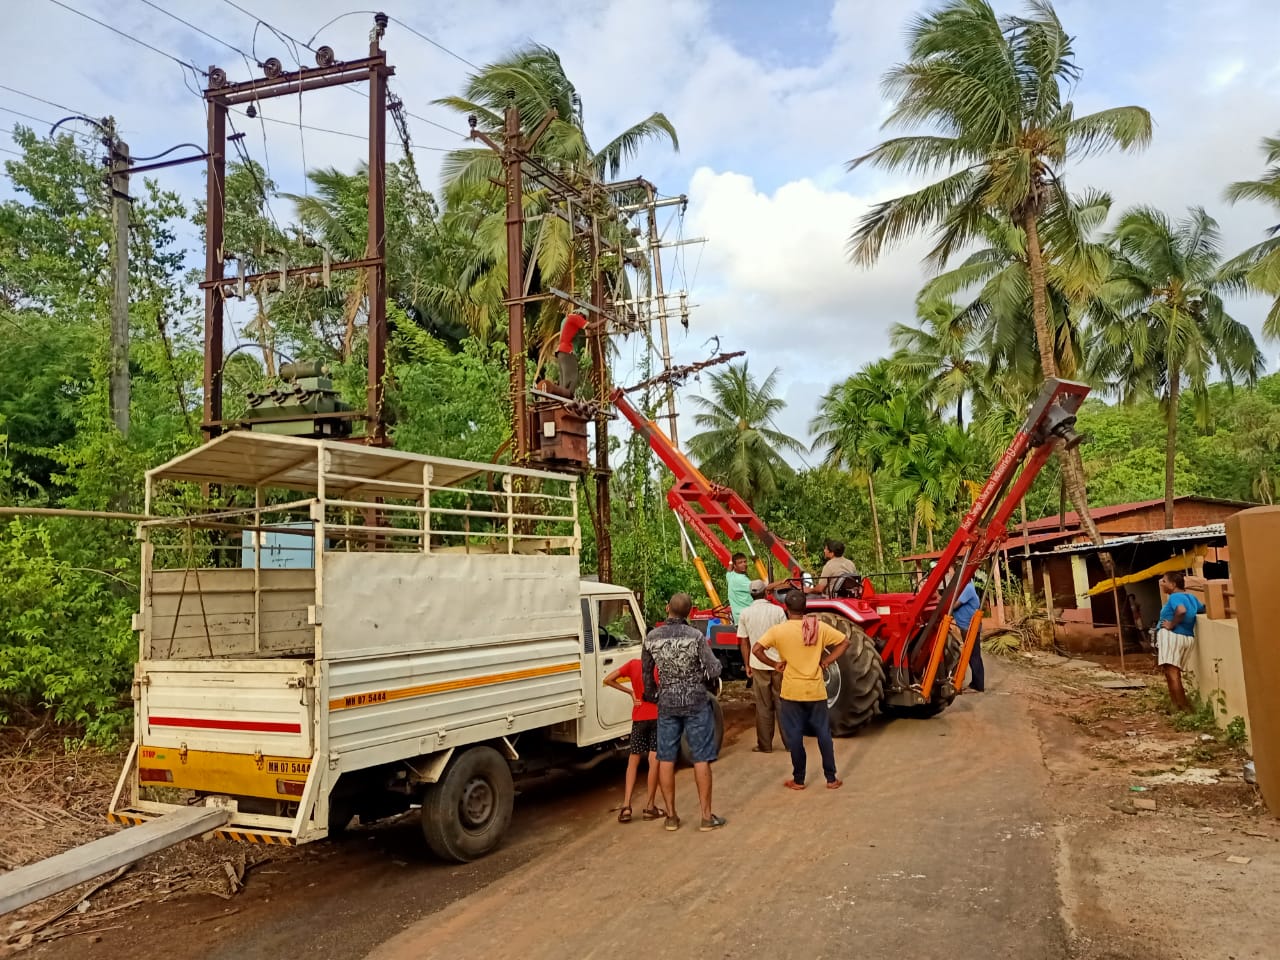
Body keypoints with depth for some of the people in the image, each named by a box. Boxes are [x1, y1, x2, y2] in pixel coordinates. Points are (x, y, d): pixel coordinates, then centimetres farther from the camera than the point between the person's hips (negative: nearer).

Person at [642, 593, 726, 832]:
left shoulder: (652, 638, -3)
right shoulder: (696, 637, -13)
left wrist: (649, 695, 26)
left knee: (666, 759, 10)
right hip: (696, 703, -2)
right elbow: (714, 670, -12)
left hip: (667, 704, 2)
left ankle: (671, 816, 16)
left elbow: (646, 673, 9)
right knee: (701, 759, 5)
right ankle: (707, 816, 11)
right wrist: (706, 651, 7)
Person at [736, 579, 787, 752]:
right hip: (779, 663, -1)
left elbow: (744, 643, 1)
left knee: (764, 706, 9)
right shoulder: (777, 610, -7)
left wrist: (747, 665, 10)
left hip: (758, 665, 1)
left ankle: (764, 745, 12)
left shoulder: (745, 614, -3)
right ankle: (789, 742, 15)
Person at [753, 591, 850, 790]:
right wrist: (827, 661, 2)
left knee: (795, 736, 9)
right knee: (823, 734, 12)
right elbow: (844, 642, -1)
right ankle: (831, 779, 18)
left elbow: (756, 649, -16)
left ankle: (798, 780, 17)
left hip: (791, 692, -2)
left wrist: (775, 664, -4)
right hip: (816, 691, 2)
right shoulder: (819, 627, -4)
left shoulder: (778, 630, -10)